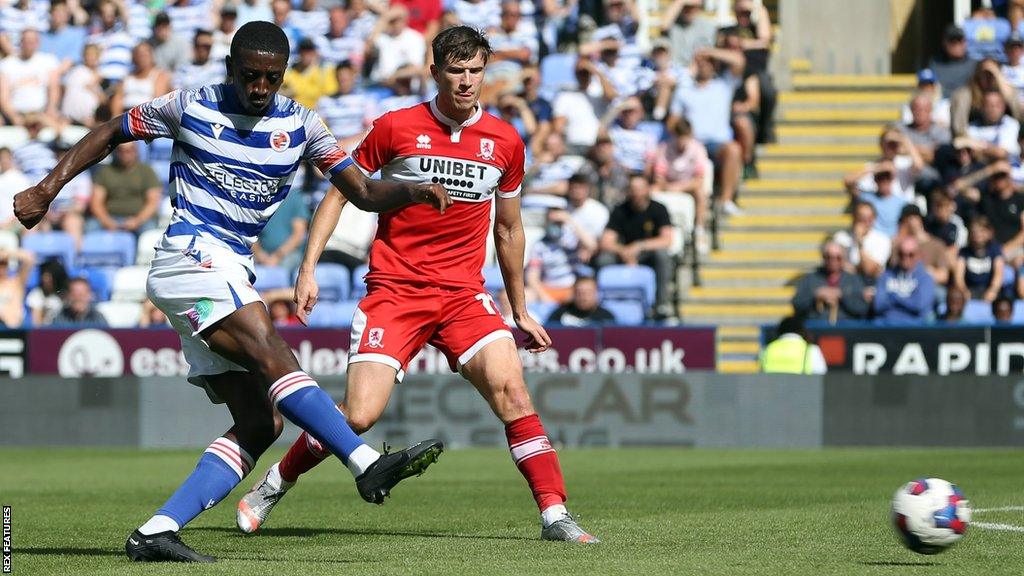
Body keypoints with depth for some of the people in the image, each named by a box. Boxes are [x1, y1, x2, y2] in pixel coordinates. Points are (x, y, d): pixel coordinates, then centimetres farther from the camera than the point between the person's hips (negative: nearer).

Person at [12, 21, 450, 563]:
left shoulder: (300, 125, 10)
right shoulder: (191, 107, 0)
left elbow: (363, 192, 9)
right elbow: (110, 133, 13)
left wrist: (415, 190, -11)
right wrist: (47, 189, 7)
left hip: (231, 275, 7)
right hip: (191, 255, -7)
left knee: (260, 422, -6)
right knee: (273, 356, -27)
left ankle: (155, 533, -11)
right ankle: (369, 466, -40)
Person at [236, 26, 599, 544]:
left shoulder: (505, 143, 6)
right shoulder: (396, 128, -3)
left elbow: (508, 230, 19)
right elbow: (339, 191, 5)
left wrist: (520, 311, 23)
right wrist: (308, 268, -3)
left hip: (463, 294, 2)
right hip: (394, 288, -2)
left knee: (509, 386, -21)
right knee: (359, 415, -12)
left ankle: (554, 514, -17)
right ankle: (273, 487, 12)